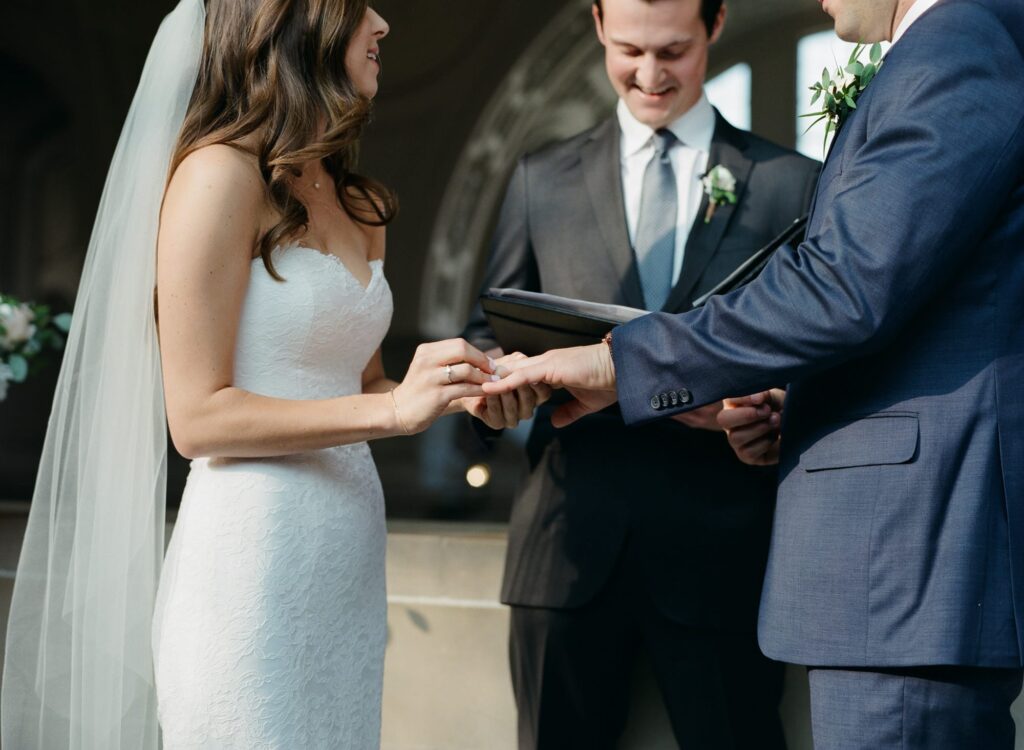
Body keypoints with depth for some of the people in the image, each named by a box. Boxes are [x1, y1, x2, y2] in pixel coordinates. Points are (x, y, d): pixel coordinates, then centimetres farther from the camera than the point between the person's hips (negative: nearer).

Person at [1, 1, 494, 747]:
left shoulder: (359, 207, 15)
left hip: (349, 570, 8)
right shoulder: (221, 173, -9)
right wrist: (392, 409, -19)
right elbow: (197, 417, -13)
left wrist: (462, 392, 3)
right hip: (253, 567, -8)